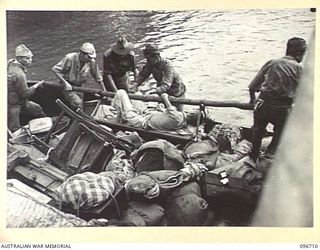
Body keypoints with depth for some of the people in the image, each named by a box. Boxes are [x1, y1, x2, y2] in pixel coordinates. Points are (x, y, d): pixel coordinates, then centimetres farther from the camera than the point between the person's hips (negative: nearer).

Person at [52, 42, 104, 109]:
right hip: (67, 86, -4)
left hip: (79, 87, 4)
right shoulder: (70, 58, -21)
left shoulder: (91, 62, -11)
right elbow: (55, 69, -18)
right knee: (77, 103, -24)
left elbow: (99, 78, -1)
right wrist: (65, 83, -24)